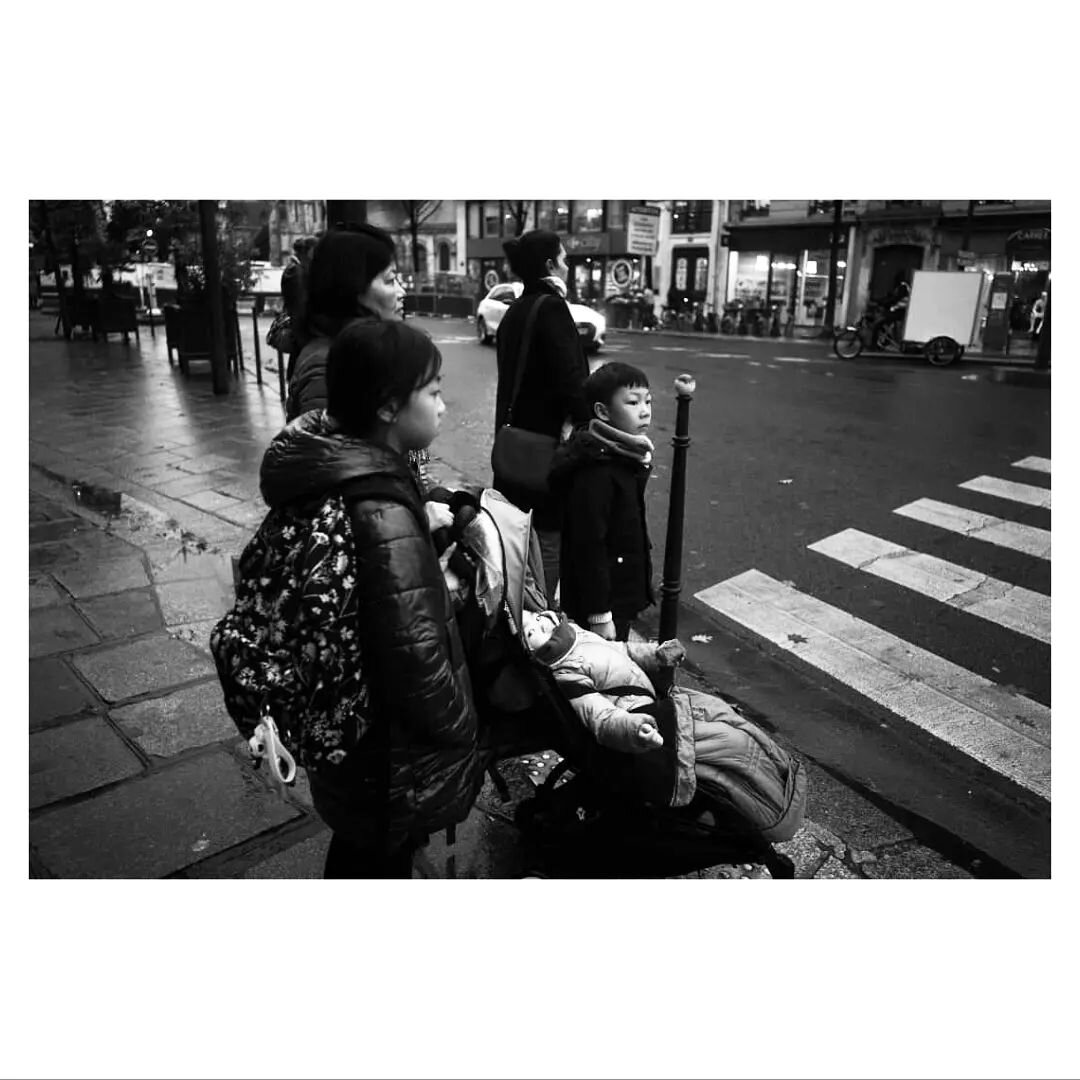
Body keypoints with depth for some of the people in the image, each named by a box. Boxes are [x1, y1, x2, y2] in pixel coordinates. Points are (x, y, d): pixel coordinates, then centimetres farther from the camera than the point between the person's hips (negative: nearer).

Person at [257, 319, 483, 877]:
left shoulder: (327, 466, -5)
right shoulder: (382, 514, -32)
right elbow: (416, 655, -28)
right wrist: (460, 728, -11)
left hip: (338, 725, 8)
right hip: (392, 756, -8)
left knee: (355, 847, 29)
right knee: (383, 860, 17)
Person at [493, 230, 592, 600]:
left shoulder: (514, 311, 13)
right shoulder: (551, 308, -15)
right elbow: (571, 381, -21)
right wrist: (591, 427, -18)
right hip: (550, 439, -9)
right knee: (551, 532, 1)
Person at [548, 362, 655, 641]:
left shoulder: (627, 458, 5)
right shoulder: (595, 474, -25)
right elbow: (589, 547, -25)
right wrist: (599, 613, -22)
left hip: (623, 594, 9)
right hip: (601, 597, -9)